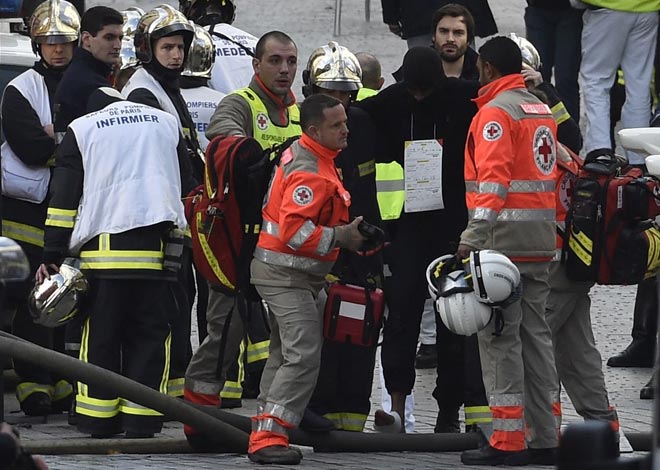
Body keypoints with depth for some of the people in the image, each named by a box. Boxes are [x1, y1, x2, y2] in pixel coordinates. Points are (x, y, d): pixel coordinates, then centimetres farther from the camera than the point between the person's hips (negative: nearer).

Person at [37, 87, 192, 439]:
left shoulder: (81, 129, 12)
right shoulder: (165, 122, 19)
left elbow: (64, 196, 6)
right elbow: (185, 180, 26)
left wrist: (52, 257, 5)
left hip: (103, 247, -1)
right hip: (158, 246, 1)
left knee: (100, 333, 5)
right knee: (150, 331, 5)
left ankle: (99, 418, 3)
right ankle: (141, 419, 0)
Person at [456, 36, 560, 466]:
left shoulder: (495, 111, -10)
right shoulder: (543, 111, 17)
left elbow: (493, 178, -20)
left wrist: (473, 238, -24)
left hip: (504, 237, -8)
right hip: (542, 241, 8)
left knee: (500, 337, -5)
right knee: (535, 333, 12)